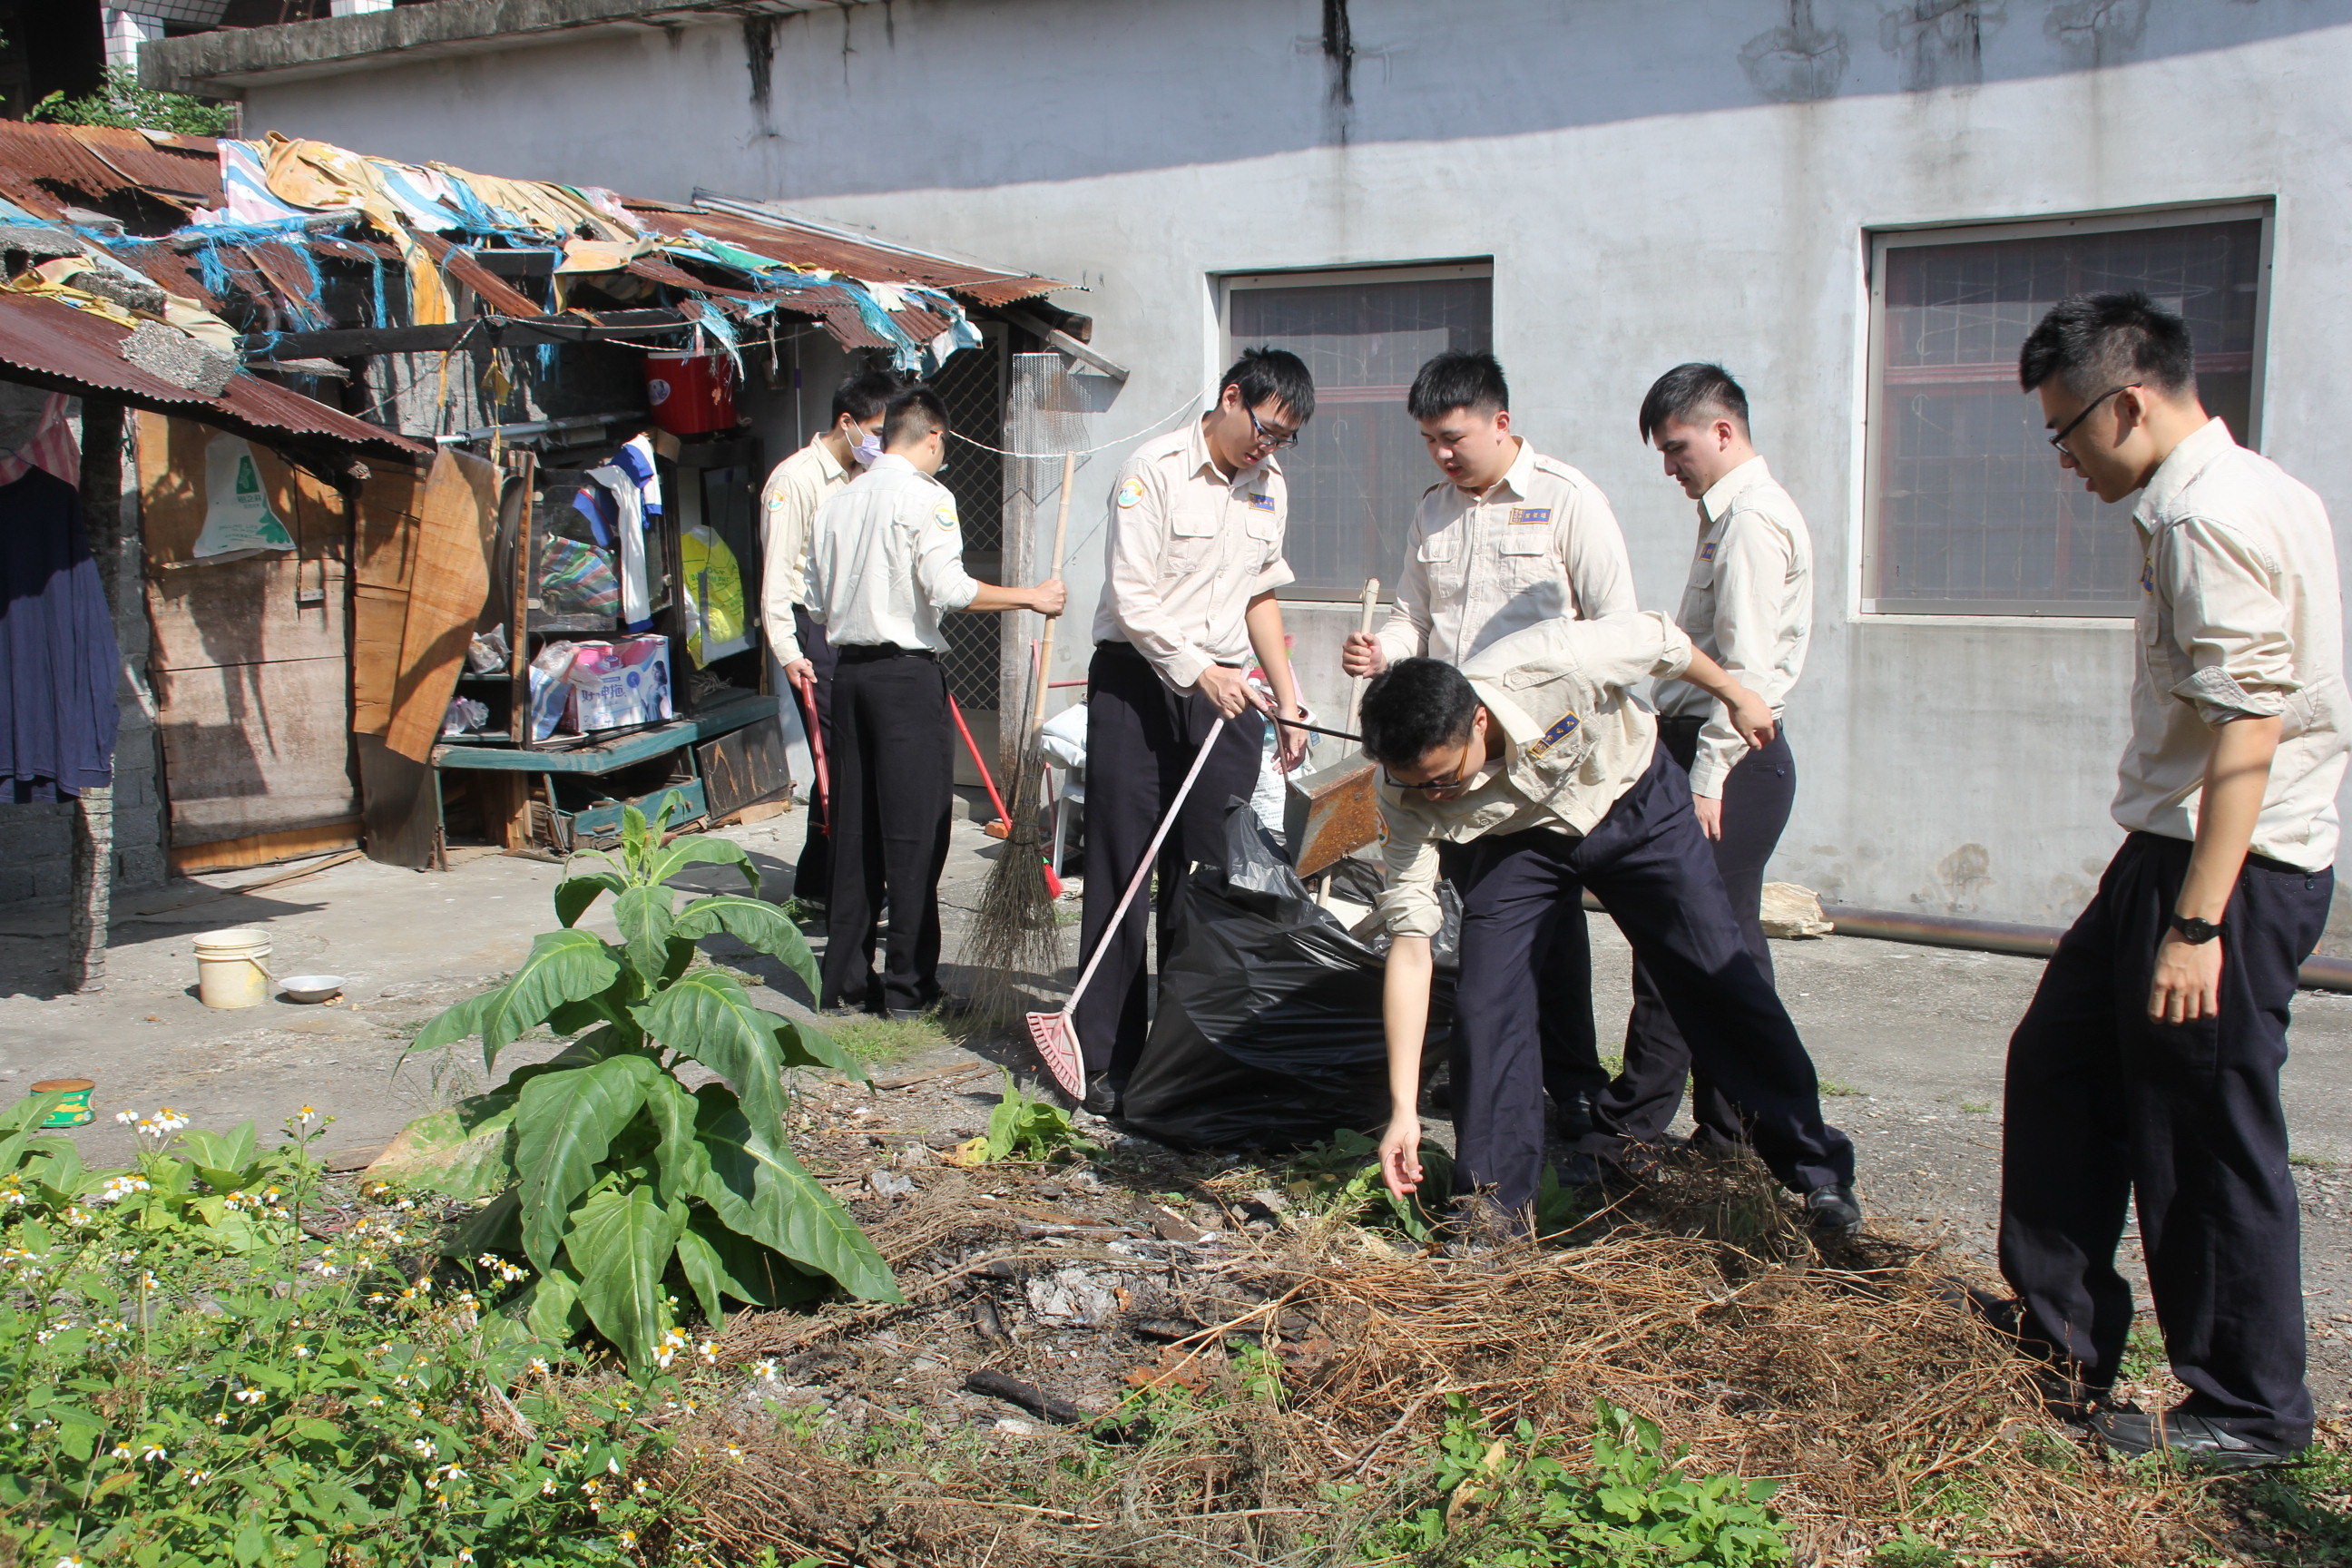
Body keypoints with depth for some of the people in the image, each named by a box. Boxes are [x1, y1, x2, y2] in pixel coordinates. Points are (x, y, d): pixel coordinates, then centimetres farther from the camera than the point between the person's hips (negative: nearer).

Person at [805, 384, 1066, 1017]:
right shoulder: (926, 495, -7)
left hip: (849, 672, 7)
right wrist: (1030, 597, -8)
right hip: (908, 673, -7)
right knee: (914, 833, -1)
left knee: (854, 829, 11)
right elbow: (949, 588, -17)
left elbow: (816, 604, 14)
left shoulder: (838, 501, 12)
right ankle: (908, 984, 3)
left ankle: (845, 978, 15)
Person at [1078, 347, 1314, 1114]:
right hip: (1137, 684, -5)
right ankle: (1105, 1059, 5)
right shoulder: (1155, 470, -8)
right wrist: (1198, 671, -22)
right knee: (1120, 873, -2)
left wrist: (1287, 696, 16)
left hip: (1224, 690, 5)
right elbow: (1132, 600, -13)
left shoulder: (1270, 488, 12)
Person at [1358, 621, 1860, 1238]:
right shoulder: (1406, 797, -29)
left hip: (1635, 807, -1)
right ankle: (1495, 1201, 1)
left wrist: (1735, 695, 3)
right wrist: (1403, 1109, -28)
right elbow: (1409, 947, -26)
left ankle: (1817, 1168, 11)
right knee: (1486, 1002, -15)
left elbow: (1661, 640, -17)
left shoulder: (1554, 662, -39)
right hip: (1517, 839, 1)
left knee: (1719, 976, -4)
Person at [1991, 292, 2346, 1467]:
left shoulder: (2206, 513, -18)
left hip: (2225, 864, -11)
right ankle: (2062, 1327, 29)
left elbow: (2250, 723, -26)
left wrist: (2195, 923, -27)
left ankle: (2250, 1411, 15)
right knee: (2062, 1061, 18)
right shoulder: (2255, 492, 15)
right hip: (2183, 847, 11)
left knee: (2206, 1136, 0)